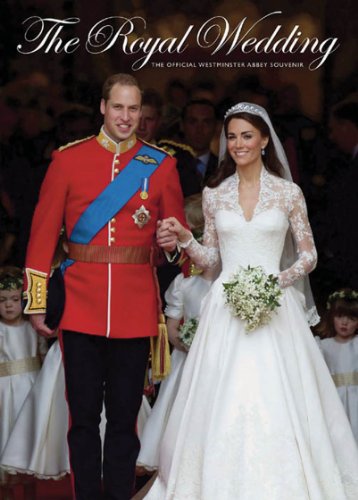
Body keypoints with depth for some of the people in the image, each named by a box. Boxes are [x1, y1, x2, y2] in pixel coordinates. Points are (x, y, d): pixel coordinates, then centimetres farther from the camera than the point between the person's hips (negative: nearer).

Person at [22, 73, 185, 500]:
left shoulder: (161, 165, 7)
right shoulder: (68, 159, 4)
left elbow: (178, 233, 14)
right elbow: (43, 233, 4)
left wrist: (173, 241, -10)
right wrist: (37, 302, 1)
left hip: (136, 310, 1)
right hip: (80, 307, 0)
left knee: (124, 416, 7)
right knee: (83, 415, 4)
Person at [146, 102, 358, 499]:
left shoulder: (288, 193, 2)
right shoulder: (214, 195, 8)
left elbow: (308, 256, 4)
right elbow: (210, 257, 12)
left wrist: (280, 279, -12)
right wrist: (184, 238, -5)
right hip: (225, 307, 2)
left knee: (276, 402, -5)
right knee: (222, 406, -1)